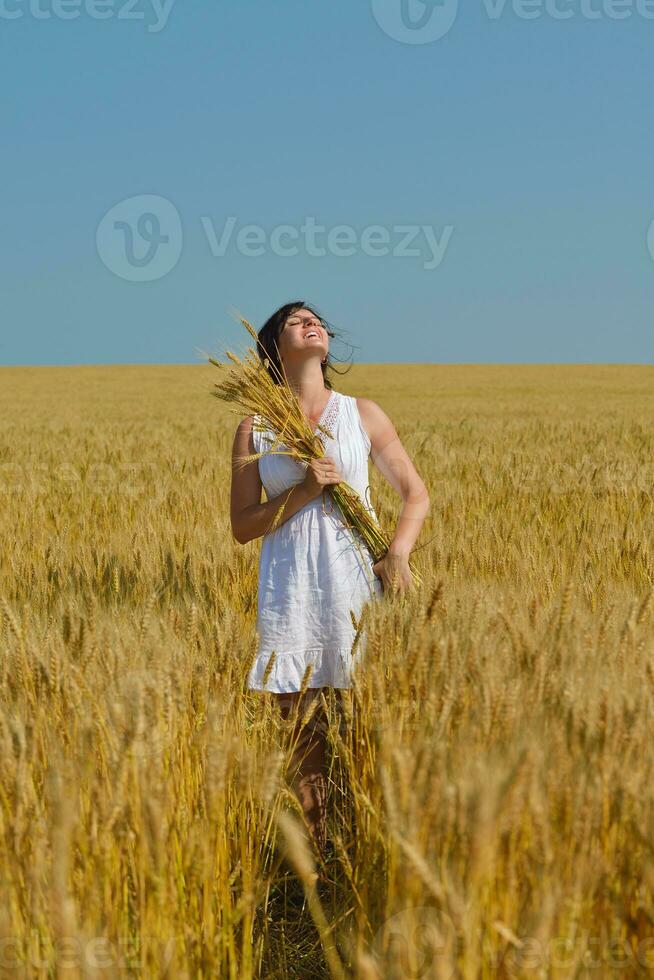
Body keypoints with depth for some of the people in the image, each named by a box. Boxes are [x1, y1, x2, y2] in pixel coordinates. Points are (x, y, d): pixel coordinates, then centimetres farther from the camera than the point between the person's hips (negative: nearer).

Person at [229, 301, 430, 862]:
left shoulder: (362, 414, 7)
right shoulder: (254, 429, 6)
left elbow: (416, 494, 8)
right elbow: (242, 527, 2)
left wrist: (398, 555, -10)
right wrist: (303, 492, -13)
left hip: (357, 583, 0)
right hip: (290, 590, 0)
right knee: (303, 735, 4)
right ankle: (316, 856, 15)